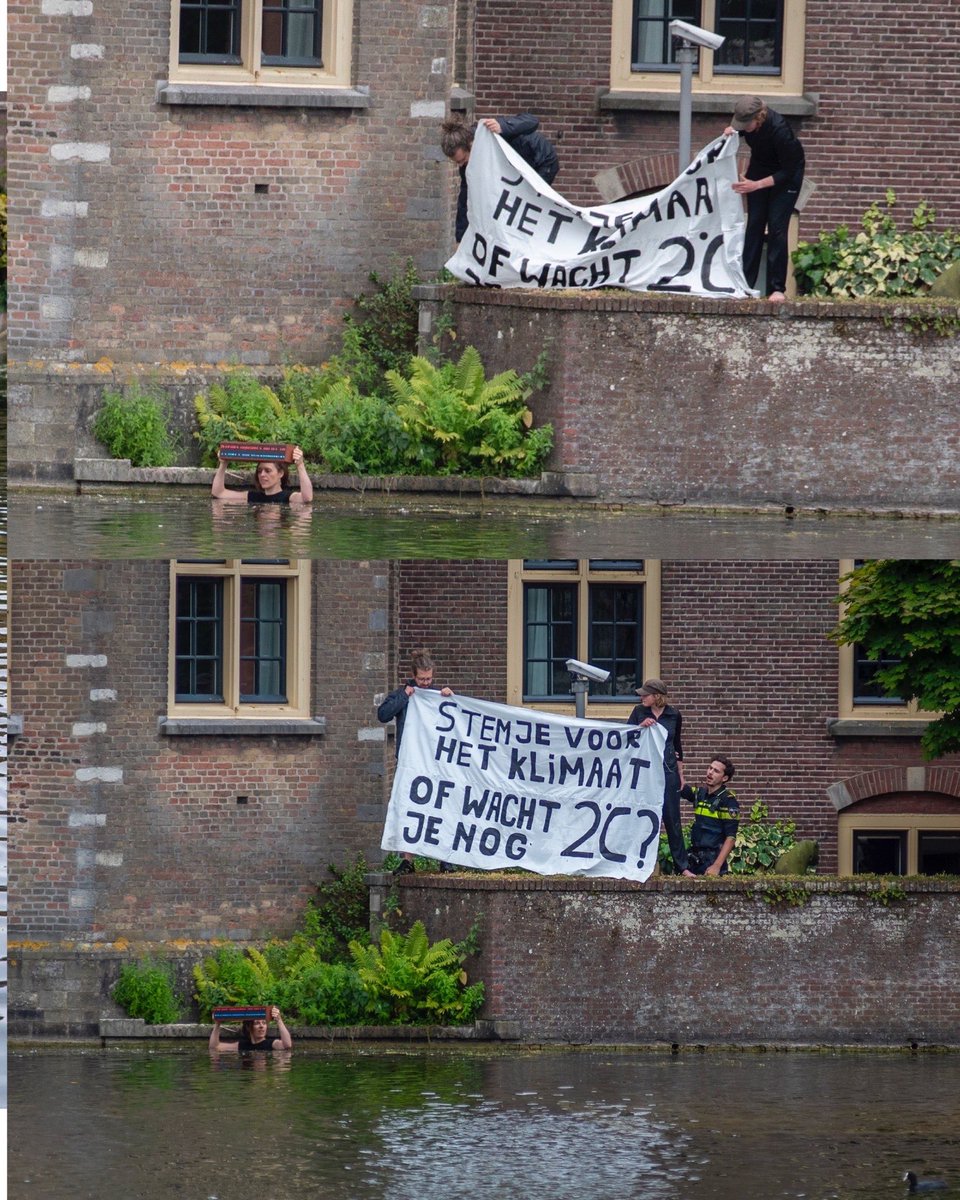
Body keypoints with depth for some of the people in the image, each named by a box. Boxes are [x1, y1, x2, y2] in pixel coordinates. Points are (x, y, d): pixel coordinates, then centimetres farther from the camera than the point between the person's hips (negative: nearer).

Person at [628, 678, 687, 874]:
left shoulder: (674, 715, 3)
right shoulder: (639, 712, 1)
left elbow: (677, 745, 13)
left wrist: (680, 773, 15)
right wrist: (641, 726, -19)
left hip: (668, 771, 0)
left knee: (672, 819, 1)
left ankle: (681, 865, 5)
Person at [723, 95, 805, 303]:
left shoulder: (778, 130, -37)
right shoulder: (746, 120, -21)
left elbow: (788, 171, -28)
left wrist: (756, 185, -32)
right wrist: (732, 131, -17)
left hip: (785, 176, -5)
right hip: (760, 167, 5)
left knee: (777, 228, -11)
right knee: (754, 225, 1)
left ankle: (777, 288, -7)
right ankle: (745, 283, 3)